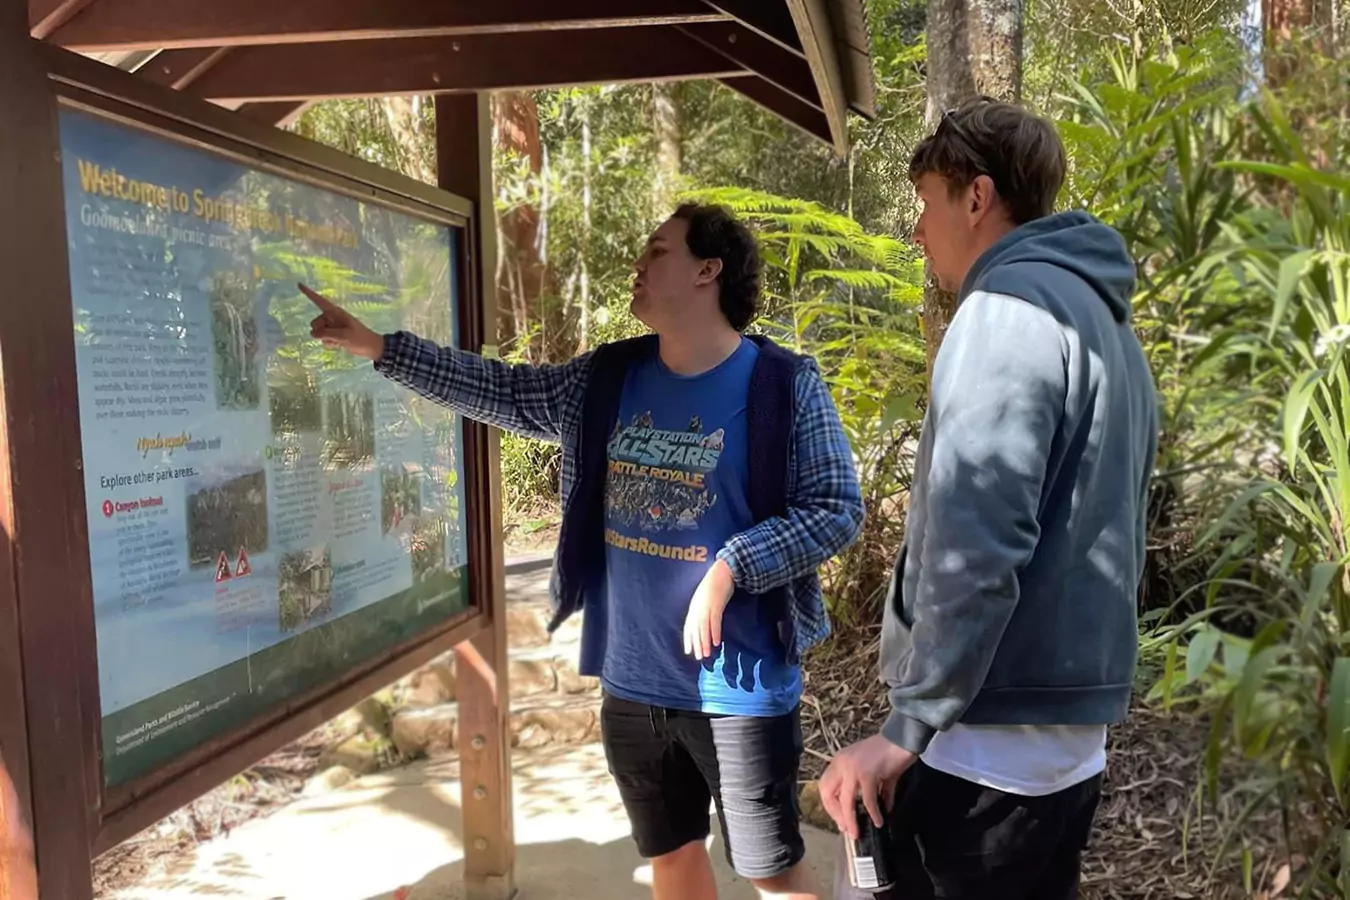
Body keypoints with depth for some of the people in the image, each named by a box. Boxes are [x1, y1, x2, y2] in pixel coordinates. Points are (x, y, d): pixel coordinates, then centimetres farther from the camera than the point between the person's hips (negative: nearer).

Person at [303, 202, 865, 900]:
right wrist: (376, 346, 7)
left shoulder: (784, 386, -11)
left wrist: (731, 568, -20)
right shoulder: (607, 379, 4)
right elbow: (501, 392, 9)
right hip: (632, 681, 5)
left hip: (739, 684, -5)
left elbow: (836, 508, -11)